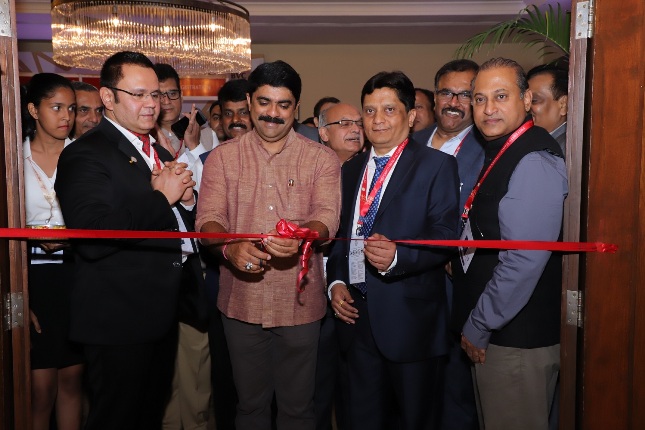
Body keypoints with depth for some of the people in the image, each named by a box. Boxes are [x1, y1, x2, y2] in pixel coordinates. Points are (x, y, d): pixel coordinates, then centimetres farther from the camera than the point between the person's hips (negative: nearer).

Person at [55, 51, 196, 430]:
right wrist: (160, 197, -22)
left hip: (162, 315, 8)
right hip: (119, 322, -8)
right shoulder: (85, 154, -14)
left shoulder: (161, 153, 15)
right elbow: (92, 237, -28)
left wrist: (186, 198, -5)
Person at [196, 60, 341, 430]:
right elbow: (209, 217, -5)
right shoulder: (223, 157, 4)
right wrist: (230, 246, -27)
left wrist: (302, 238, -34)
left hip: (299, 302, -1)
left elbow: (327, 216, -12)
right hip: (241, 301, 1)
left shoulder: (322, 159, 0)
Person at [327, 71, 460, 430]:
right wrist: (337, 282, 2)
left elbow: (445, 236, -13)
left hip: (410, 319, -5)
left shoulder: (437, 165, -5)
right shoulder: (352, 169, 13)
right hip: (357, 317, 6)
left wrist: (397, 256, -30)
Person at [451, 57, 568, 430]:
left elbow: (523, 261, -24)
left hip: (518, 339, -9)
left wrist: (478, 328, -15)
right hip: (491, 332, 9)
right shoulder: (501, 153, 11)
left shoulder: (535, 162, -19)